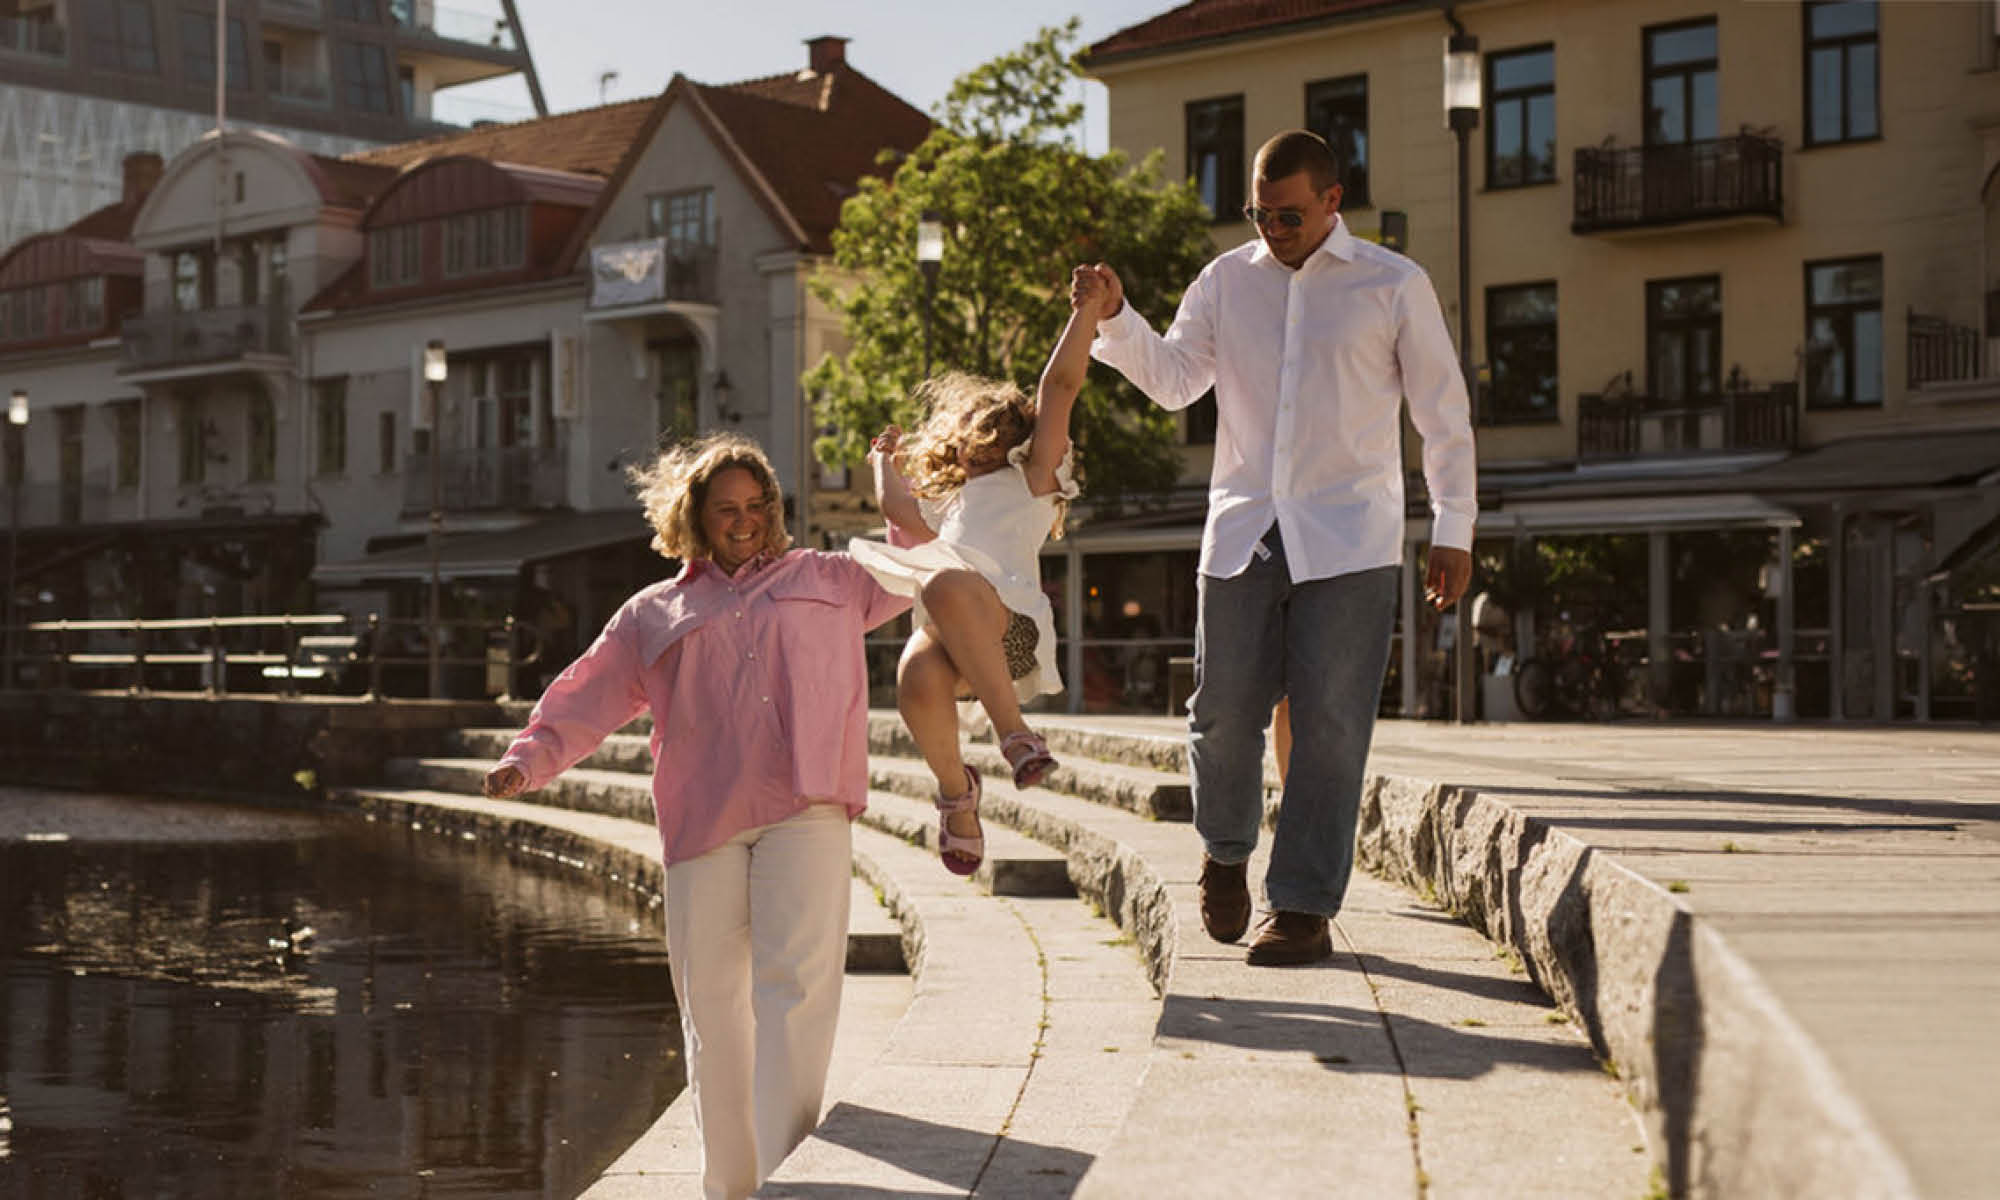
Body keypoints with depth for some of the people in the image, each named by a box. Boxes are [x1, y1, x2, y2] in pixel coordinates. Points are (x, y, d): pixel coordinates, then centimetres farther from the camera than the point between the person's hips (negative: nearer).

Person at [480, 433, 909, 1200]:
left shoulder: (826, 580, 22)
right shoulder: (652, 616, 22)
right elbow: (585, 704, 17)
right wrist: (529, 759, 1)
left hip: (806, 812, -1)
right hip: (703, 821, 2)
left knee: (798, 979, -19)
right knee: (712, 1003, 2)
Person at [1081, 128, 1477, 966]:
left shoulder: (1393, 285, 4)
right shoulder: (1227, 280, 12)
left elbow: (1443, 415, 6)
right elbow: (1174, 380, 7)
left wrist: (1453, 532, 3)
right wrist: (1117, 319, -9)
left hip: (1347, 541, -2)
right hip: (1241, 533, 3)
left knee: (1329, 724, -5)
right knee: (1222, 710, 0)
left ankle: (1302, 906, 4)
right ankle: (1225, 851, 29)